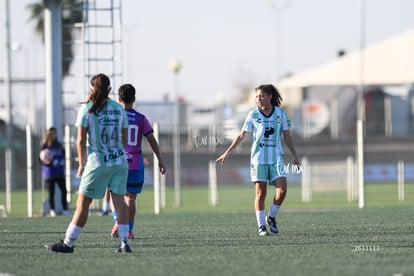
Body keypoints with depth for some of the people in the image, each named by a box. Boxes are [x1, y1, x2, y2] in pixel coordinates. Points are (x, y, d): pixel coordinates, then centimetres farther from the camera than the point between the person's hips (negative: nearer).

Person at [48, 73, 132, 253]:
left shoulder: (87, 108, -4)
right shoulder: (119, 108, 8)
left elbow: (81, 140, -6)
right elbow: (125, 138, 12)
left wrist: (82, 164, 3)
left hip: (97, 162, -4)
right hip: (119, 161, 4)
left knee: (83, 202, 1)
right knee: (119, 199, 3)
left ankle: (69, 243, 5)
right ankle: (124, 243, -4)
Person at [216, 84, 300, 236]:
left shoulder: (281, 113, 3)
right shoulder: (253, 115, 0)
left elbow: (287, 136, 10)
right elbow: (241, 135, 5)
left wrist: (295, 156, 9)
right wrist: (227, 153, 2)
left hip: (276, 158, 1)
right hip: (258, 158, -1)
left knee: (282, 189, -12)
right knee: (260, 192, -3)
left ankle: (271, 217, 10)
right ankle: (261, 226, 4)